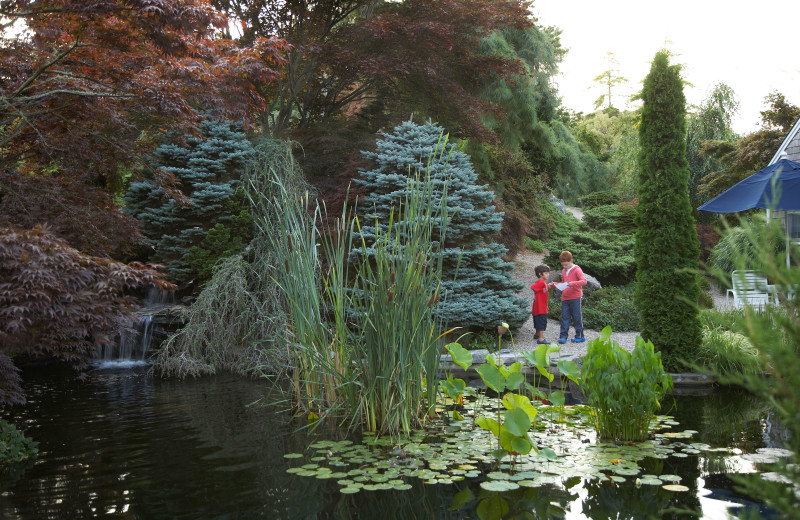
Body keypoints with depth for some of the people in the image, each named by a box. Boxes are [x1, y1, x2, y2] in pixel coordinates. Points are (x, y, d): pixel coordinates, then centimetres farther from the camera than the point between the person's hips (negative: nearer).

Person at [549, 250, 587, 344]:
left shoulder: (577, 269, -6)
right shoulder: (564, 271, 15)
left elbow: (584, 281, -17)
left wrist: (573, 283, -30)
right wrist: (554, 285, 11)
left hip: (575, 298, -6)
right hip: (565, 298, 6)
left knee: (577, 317, 1)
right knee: (564, 317, 3)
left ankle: (580, 336, 10)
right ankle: (563, 336, 5)